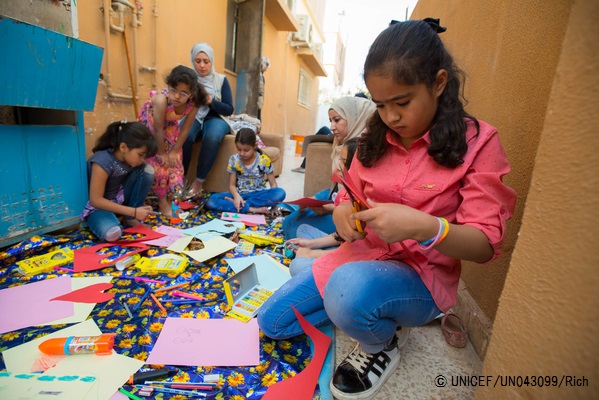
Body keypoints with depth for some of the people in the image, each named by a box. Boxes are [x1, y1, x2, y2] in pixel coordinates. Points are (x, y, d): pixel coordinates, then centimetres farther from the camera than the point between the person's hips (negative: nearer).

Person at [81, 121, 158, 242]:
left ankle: (131, 219, -6)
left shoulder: (131, 157, -11)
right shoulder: (103, 162, -29)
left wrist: (140, 207, -14)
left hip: (119, 198, 7)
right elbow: (96, 200, -27)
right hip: (98, 205, -7)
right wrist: (134, 212, -28)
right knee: (112, 233, -39)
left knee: (147, 170, -17)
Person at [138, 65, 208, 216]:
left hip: (170, 126, 4)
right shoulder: (162, 99, -41)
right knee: (157, 163, -8)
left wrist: (174, 151, -12)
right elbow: (158, 129, -29)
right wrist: (161, 153, -17)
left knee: (175, 162, 2)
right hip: (149, 124, -3)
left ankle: (171, 198, 20)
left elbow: (186, 128, -18)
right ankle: (162, 201, 11)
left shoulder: (194, 103, -30)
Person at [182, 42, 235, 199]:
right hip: (193, 117, 1)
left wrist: (210, 100, -17)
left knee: (212, 137, -37)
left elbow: (229, 110, -1)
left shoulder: (221, 80, 3)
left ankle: (198, 182, -24)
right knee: (183, 136, -35)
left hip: (215, 118, -1)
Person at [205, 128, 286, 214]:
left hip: (259, 195, -1)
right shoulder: (233, 160, -3)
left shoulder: (264, 160, -8)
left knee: (280, 193, -33)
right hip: (240, 195, 1)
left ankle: (239, 203, -22)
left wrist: (273, 204, -20)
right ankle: (253, 209, -29)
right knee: (211, 201, -24)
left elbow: (273, 184, -3)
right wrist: (236, 196, -24)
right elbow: (232, 185, 0)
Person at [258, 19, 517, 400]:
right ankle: (372, 311, 17)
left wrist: (425, 227, -34)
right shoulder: (376, 138, 3)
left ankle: (385, 341, -1)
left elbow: (485, 244, -13)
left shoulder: (478, 142, -10)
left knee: (349, 288, -39)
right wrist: (342, 212, -15)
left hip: (421, 274, -4)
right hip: (360, 257, 5)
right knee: (271, 321, 2)